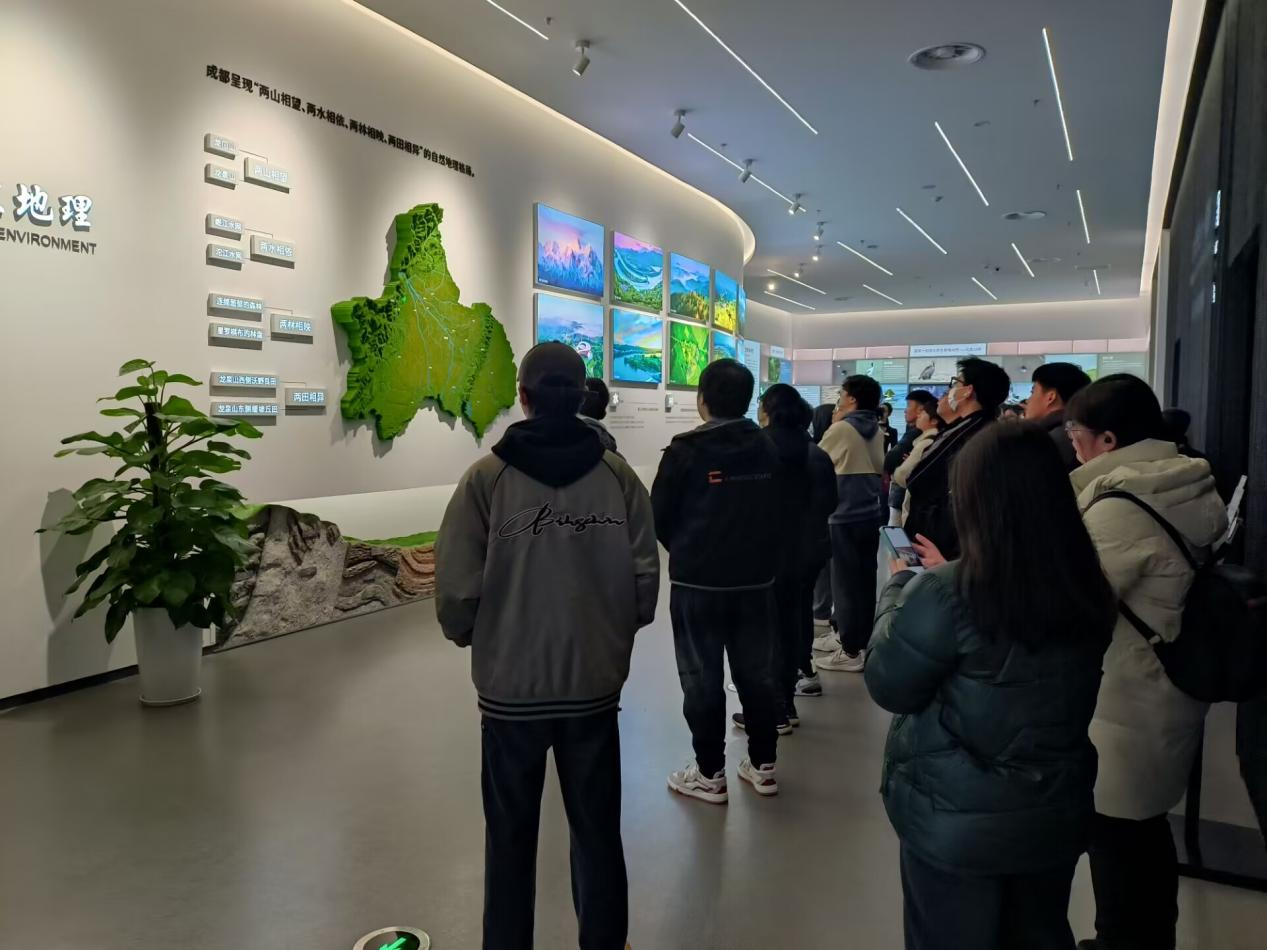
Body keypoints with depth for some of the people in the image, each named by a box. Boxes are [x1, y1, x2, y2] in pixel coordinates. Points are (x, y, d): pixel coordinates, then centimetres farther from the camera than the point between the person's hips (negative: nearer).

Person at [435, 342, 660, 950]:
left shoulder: (486, 477, -12)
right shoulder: (617, 474, -6)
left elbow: (456, 591, -12)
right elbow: (645, 577, -4)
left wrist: (470, 636, 9)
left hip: (511, 686, -1)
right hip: (596, 682, 2)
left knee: (511, 836, 16)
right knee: (597, 829, 19)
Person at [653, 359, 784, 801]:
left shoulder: (686, 449, -12)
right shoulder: (765, 448, 2)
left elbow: (659, 517, -6)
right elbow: (775, 512, 10)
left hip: (697, 582, -5)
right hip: (757, 579, 5)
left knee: (702, 678, 5)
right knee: (757, 673, 13)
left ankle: (710, 773, 13)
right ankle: (763, 766, 24)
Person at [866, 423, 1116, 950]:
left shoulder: (945, 594, -27)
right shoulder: (1089, 587, -8)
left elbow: (886, 685, -13)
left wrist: (898, 589, -2)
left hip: (957, 822, -5)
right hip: (1057, 813, 5)